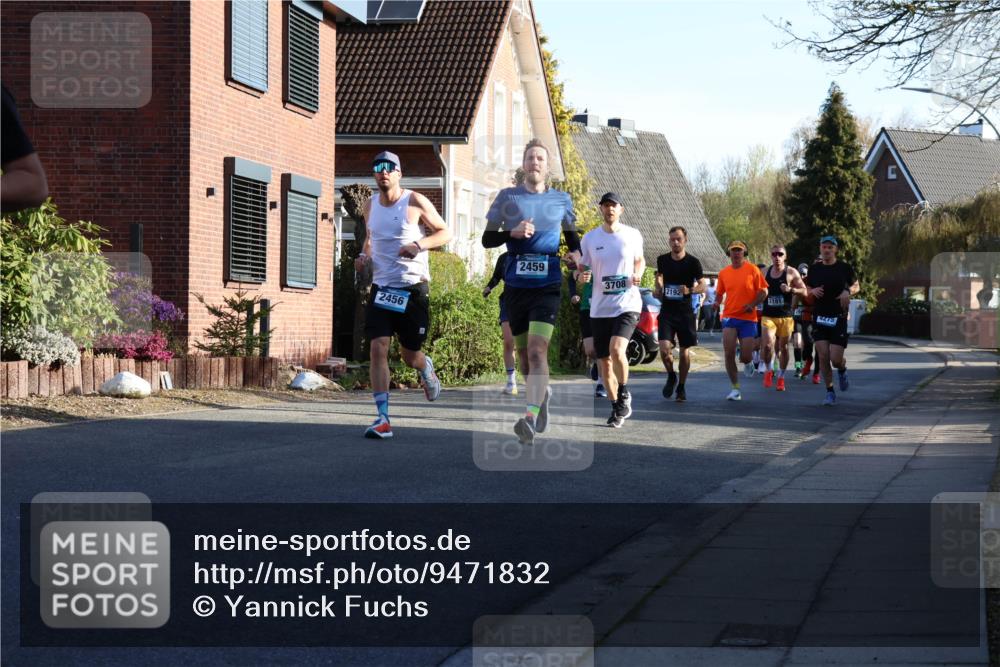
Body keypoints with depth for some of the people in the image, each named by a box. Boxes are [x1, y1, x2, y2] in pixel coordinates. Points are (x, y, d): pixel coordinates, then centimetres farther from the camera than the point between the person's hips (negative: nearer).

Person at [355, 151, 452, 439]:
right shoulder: (370, 205, 8)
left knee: (409, 354, 8)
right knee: (378, 348, -13)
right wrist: (364, 255, 4)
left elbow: (446, 233, -2)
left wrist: (418, 245, -19)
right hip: (381, 286, 3)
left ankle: (426, 368, 47)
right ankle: (383, 418, -14)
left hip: (413, 288, -3)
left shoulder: (415, 202, -6)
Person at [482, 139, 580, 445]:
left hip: (547, 286, -2)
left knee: (537, 351, -19)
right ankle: (543, 392, 43)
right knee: (524, 354, 13)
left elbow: (572, 238, 20)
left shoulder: (561, 200, 8)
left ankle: (530, 420, -27)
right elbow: (487, 239, 5)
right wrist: (512, 233, -14)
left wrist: (576, 254, -3)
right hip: (515, 286, 2)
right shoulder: (507, 197, 5)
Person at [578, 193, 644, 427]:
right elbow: (583, 270, 11)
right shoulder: (590, 238, 4)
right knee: (604, 361, 5)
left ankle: (624, 394, -2)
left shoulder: (632, 235, 3)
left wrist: (637, 275, -2)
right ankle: (617, 408, 21)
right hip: (600, 308, 3)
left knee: (616, 350, -24)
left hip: (627, 304, -2)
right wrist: (582, 277, -12)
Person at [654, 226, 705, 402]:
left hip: (685, 312, -1)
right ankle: (671, 377, 14)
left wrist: (690, 290, -24)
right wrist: (658, 289, 1)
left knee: (685, 351, 2)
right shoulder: (662, 260, 4)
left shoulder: (692, 262, -4)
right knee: (664, 349, -14)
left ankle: (681, 387, 19)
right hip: (667, 310, 1)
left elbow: (703, 286, -5)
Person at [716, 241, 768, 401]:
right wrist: (717, 302, -4)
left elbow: (764, 291, 0)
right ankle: (735, 389, 3)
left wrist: (753, 304, -15)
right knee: (728, 354, -8)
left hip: (748, 318, -2)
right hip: (729, 317, 2)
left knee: (746, 358, -3)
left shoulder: (752, 270, -2)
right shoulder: (723, 273, 7)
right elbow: (719, 293, 17)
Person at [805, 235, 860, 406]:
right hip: (819, 317, 2)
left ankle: (842, 371, 31)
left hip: (838, 319, -2)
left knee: (836, 359, -7)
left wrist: (848, 291, -10)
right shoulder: (814, 269, 6)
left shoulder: (845, 268, -1)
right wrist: (813, 291, -6)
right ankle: (830, 392, 7)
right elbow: (808, 290, 17)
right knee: (823, 356, -6)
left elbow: (856, 286, 12)